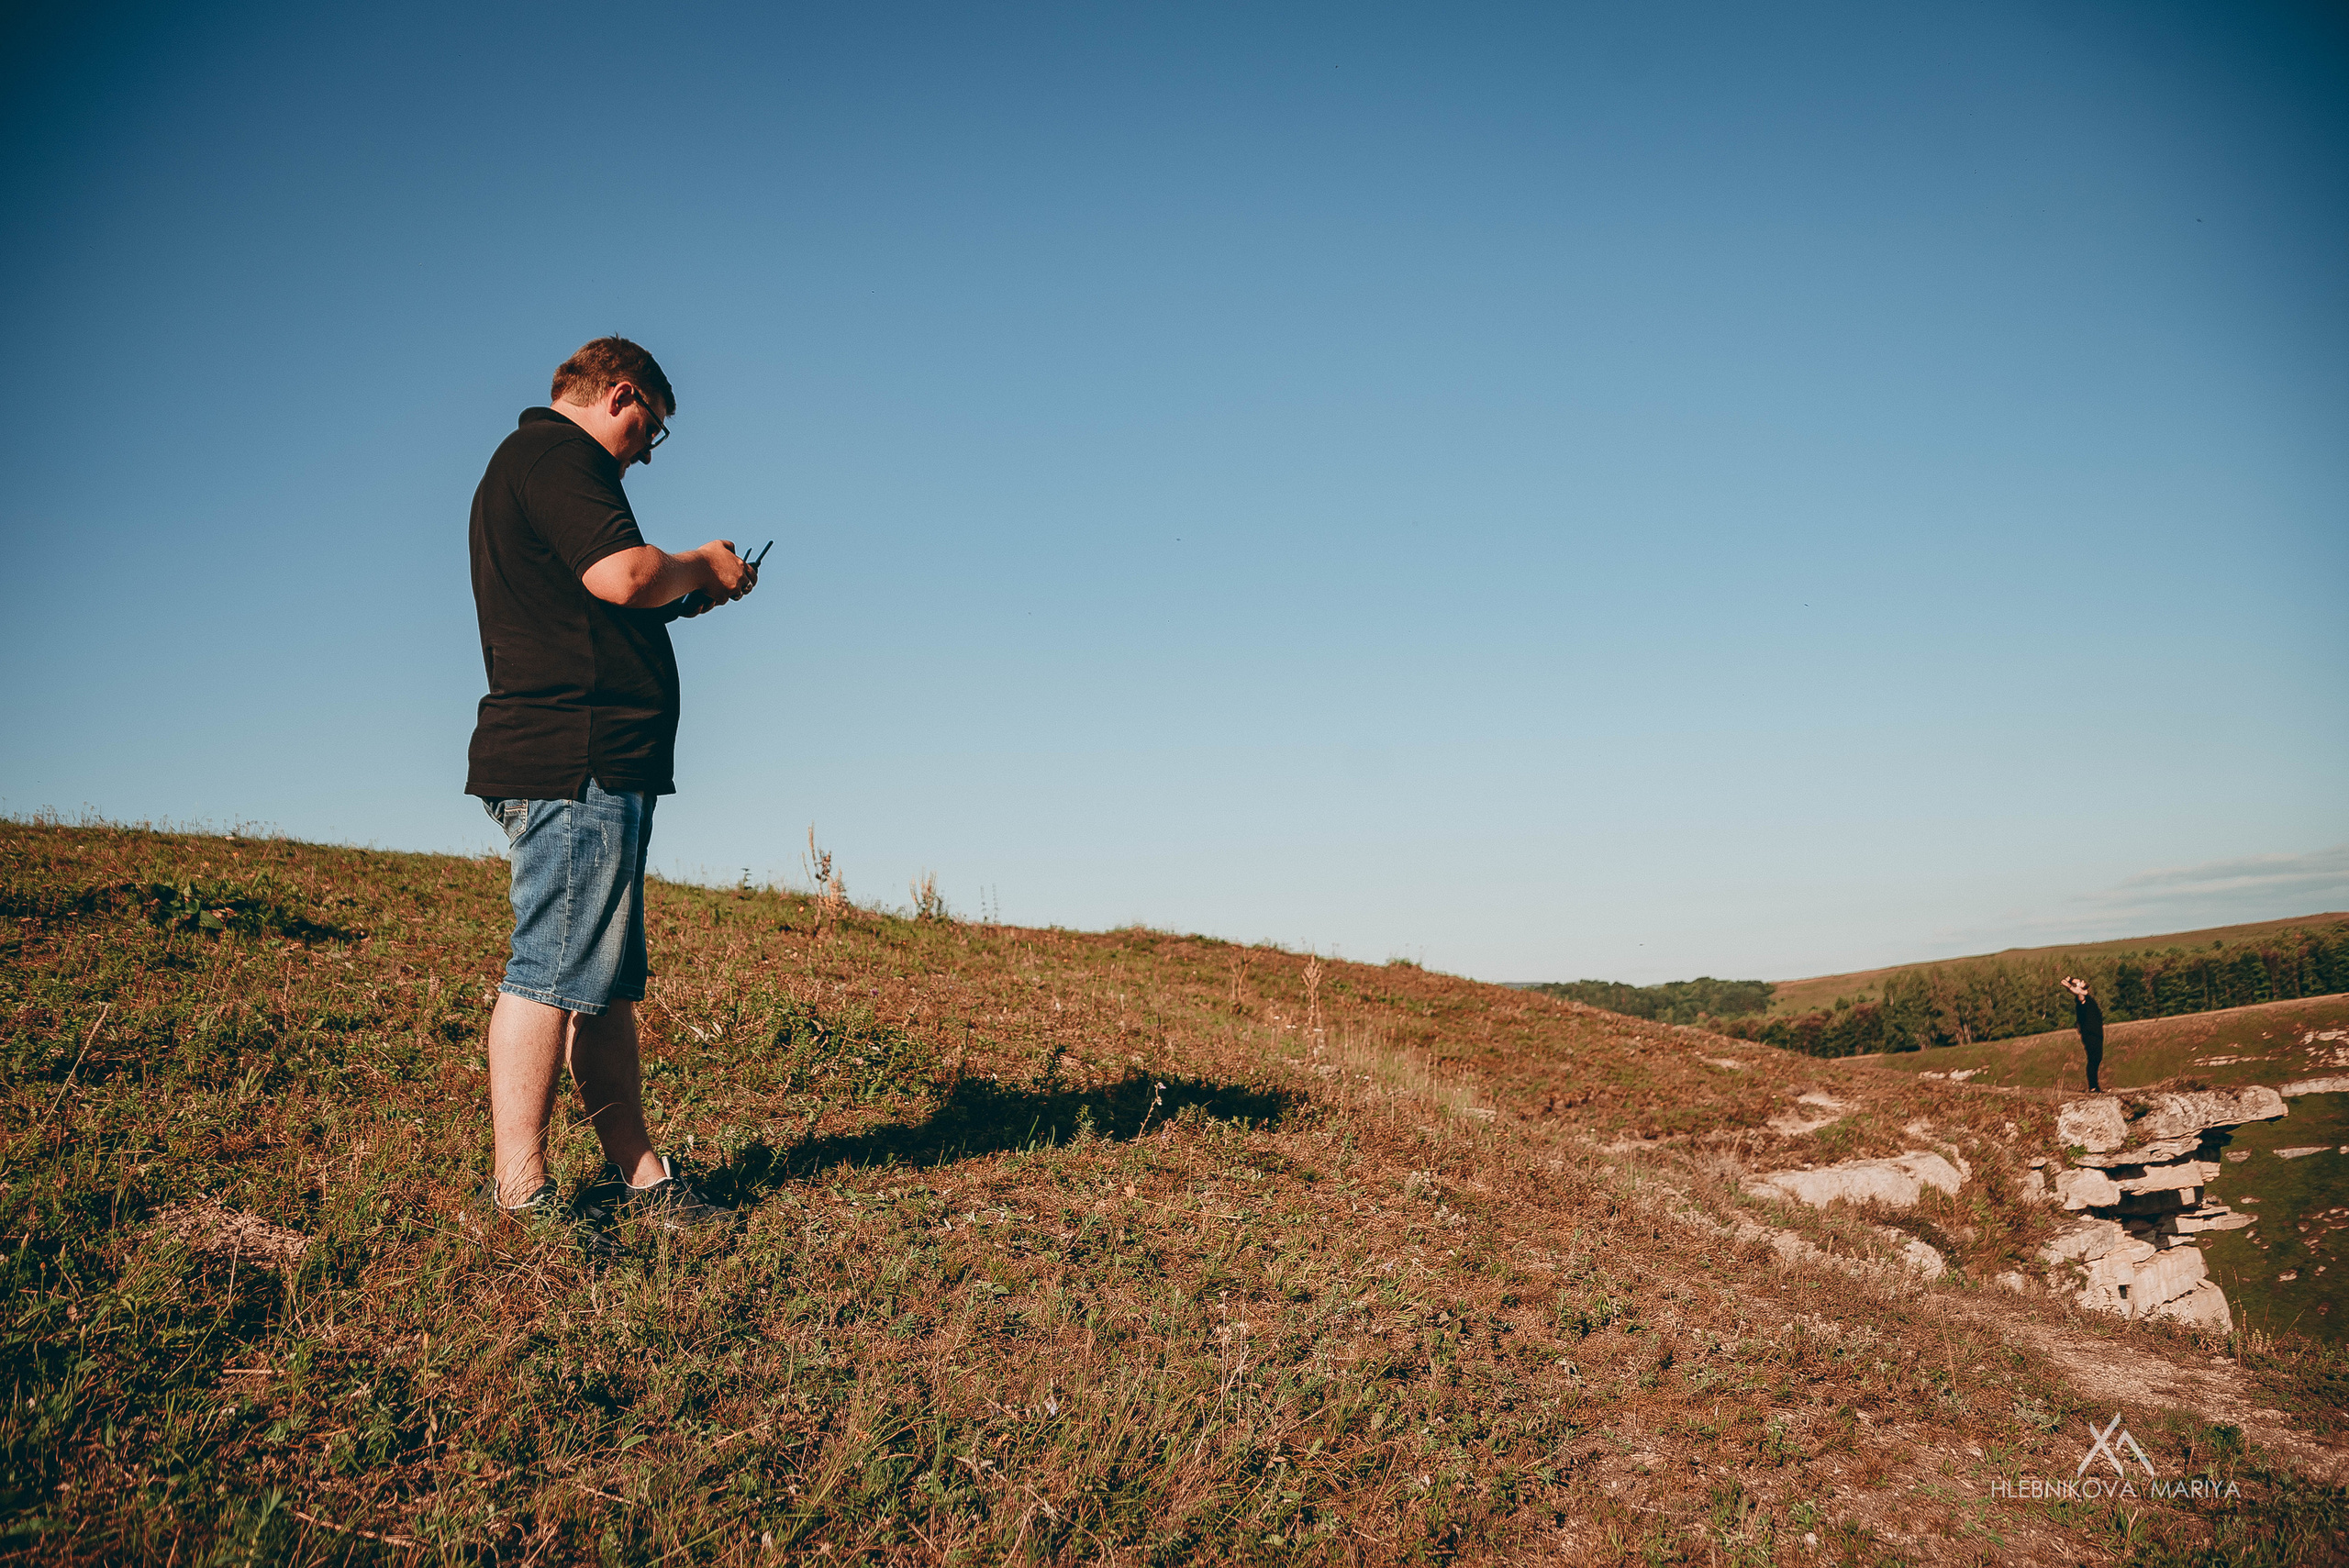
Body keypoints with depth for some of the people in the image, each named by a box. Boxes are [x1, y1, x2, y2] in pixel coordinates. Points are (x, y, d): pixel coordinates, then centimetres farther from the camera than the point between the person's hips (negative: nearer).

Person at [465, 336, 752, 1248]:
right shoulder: (557, 453, -6)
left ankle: (636, 1175, 15)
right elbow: (621, 574, -19)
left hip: (590, 765, 11)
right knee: (554, 971, -9)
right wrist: (701, 567, -1)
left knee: (607, 981, 10)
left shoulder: (531, 461, 27)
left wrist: (682, 595, 19)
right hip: (577, 759, -11)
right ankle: (518, 1192, -4)